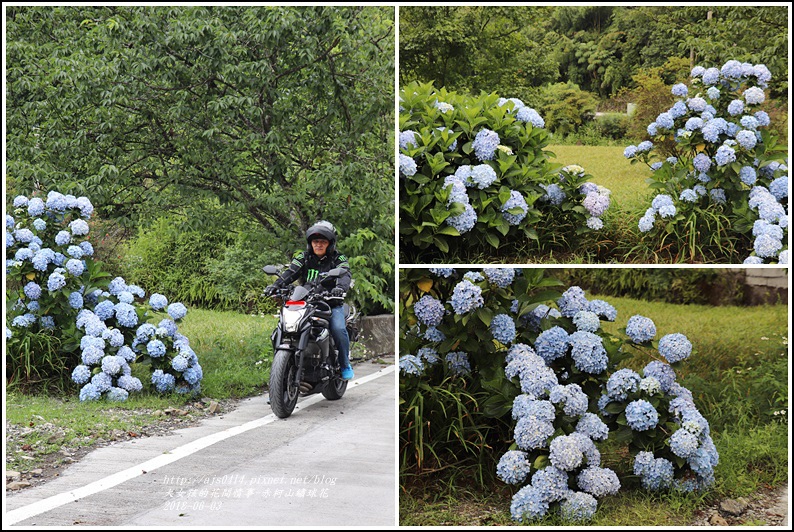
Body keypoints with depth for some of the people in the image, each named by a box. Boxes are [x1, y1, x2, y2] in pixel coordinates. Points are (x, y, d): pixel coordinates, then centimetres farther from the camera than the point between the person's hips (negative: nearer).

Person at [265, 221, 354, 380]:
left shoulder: (338, 258, 3)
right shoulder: (303, 257, 9)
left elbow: (345, 274, -16)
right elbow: (291, 272, -6)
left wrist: (340, 287, -40)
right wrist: (276, 284, -27)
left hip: (331, 302, -2)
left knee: (338, 328, -26)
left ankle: (345, 365, -6)